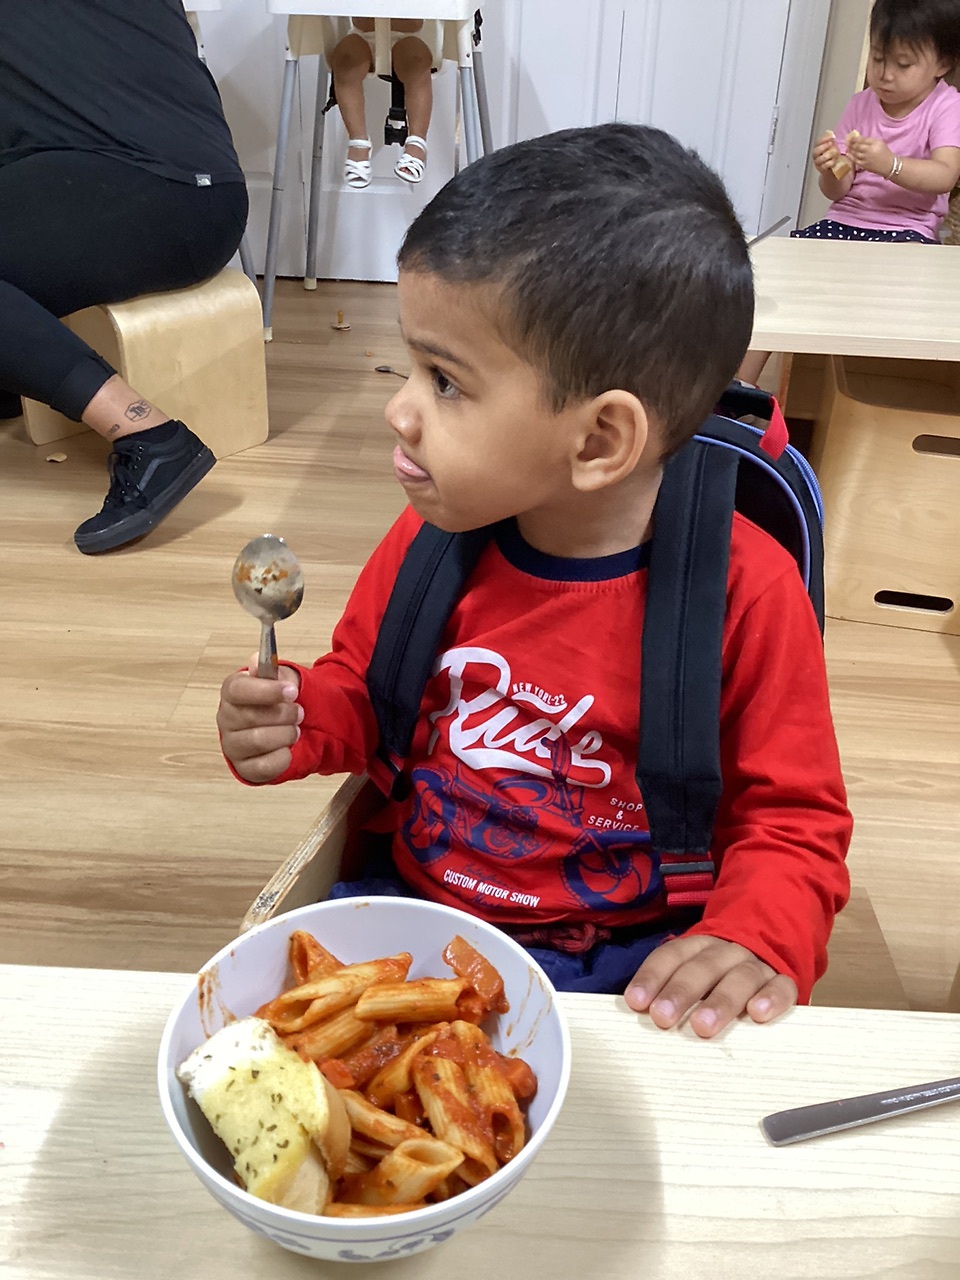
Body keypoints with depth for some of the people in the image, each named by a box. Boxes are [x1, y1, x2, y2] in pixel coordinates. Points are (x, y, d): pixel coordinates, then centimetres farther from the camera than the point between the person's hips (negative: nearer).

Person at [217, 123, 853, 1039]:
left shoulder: (744, 589, -17)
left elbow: (794, 817, -5)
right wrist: (295, 719, -11)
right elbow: (360, 691, 11)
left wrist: (755, 936, -24)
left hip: (625, 958, -2)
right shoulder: (429, 536, -6)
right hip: (411, 906, 3)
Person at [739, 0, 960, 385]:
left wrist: (890, 164, -38)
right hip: (844, 221, 4)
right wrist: (831, 170, -18)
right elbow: (838, 191, 6)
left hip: (906, 229, -4)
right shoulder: (861, 105, 9)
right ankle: (740, 385, -11)